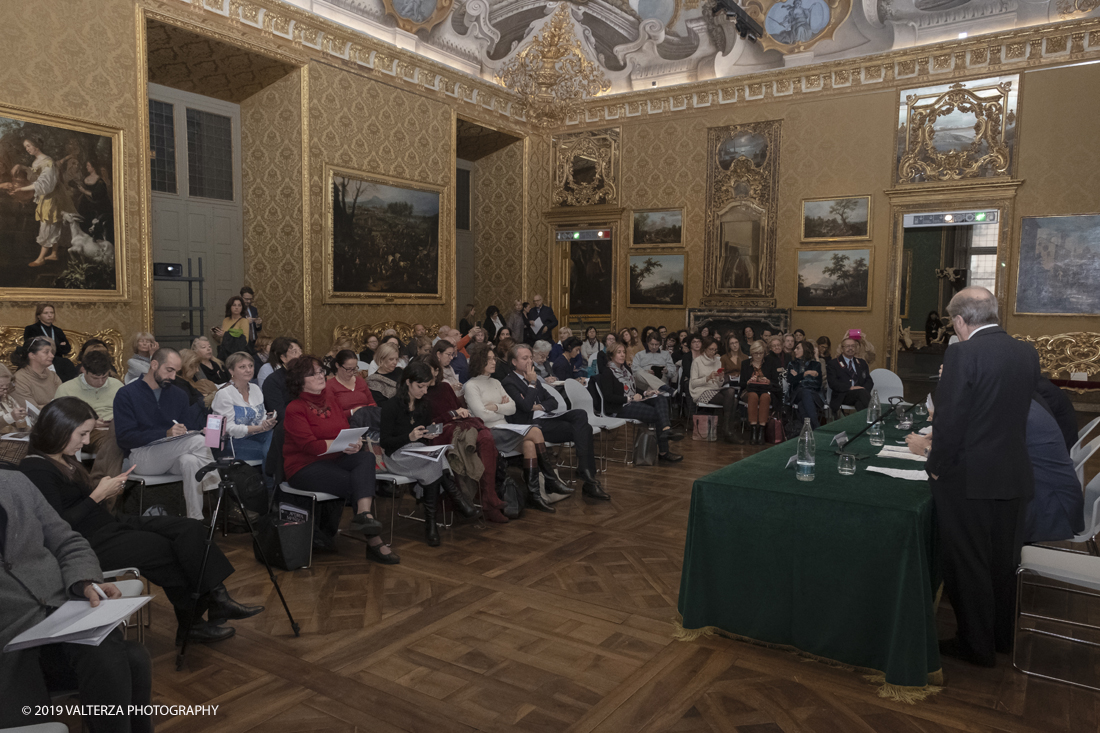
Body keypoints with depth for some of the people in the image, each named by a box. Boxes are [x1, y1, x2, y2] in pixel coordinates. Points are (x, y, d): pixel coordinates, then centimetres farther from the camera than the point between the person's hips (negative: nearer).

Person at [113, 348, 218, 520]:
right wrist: (166, 433, -25)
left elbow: (188, 428, 11)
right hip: (139, 457, -4)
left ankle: (196, 519, -33)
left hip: (170, 458, 4)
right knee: (198, 442, -27)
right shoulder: (126, 394, -1)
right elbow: (125, 437, -12)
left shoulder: (179, 395, 15)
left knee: (190, 461, -35)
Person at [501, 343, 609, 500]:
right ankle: (589, 482, -22)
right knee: (583, 430, -22)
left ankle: (584, 468, -25)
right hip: (534, 425, -8)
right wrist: (532, 384, -7)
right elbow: (526, 406, -17)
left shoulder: (532, 378, 23)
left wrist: (540, 406, -1)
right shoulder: (508, 383, -3)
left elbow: (552, 400, 21)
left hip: (545, 417, 8)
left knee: (580, 414, -23)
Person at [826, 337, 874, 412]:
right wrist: (850, 388, -18)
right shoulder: (833, 364, 10)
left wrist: (865, 389, -7)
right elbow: (833, 383, -4)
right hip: (842, 396, -4)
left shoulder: (861, 363, 26)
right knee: (862, 392, -35)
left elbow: (869, 381, 18)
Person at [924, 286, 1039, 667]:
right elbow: (1019, 412, 9)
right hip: (1014, 476, 7)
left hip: (968, 478, -7)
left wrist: (937, 465, -7)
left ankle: (977, 645, 21)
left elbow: (950, 419, -20)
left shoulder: (963, 354, -19)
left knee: (967, 564, 8)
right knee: (1004, 561, 21)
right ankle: (1004, 634, 37)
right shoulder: (1027, 353, 2)